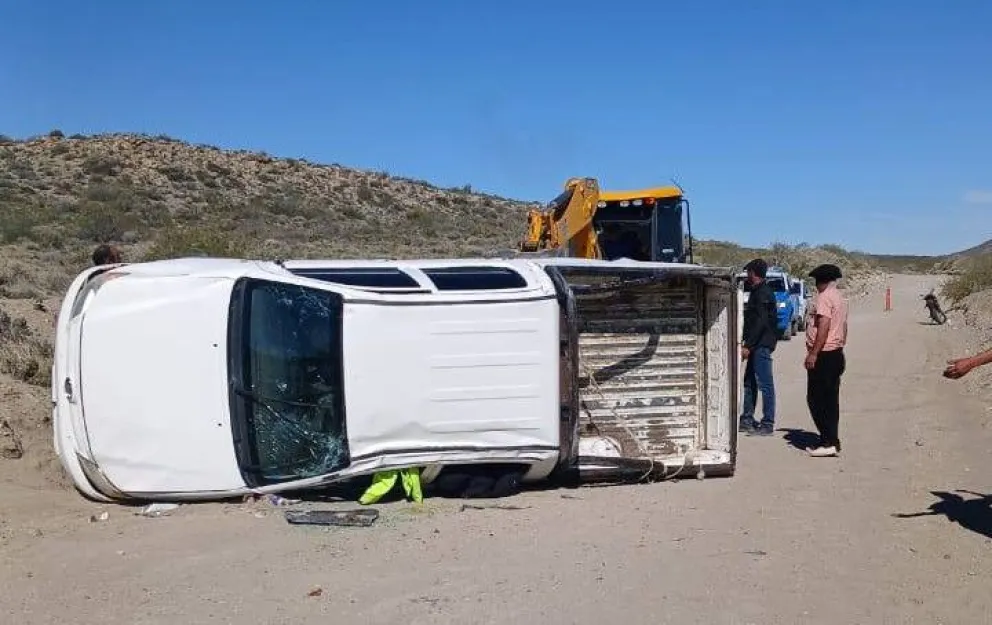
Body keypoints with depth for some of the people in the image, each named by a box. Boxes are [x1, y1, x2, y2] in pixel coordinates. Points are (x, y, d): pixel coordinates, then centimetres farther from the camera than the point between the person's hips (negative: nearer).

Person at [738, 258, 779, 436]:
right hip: (757, 345, 11)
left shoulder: (763, 293, -15)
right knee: (749, 383, 14)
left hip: (762, 345, -11)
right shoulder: (758, 291, 17)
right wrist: (746, 342, 21)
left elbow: (761, 321, -22)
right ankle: (747, 420, 22)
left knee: (765, 384, -6)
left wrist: (748, 346, -22)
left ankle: (767, 424, -2)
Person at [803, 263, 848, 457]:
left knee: (817, 399, -7)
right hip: (837, 354, 10)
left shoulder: (824, 298, -13)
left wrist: (813, 353, -22)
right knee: (830, 400, 11)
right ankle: (832, 441, 14)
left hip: (823, 355, -10)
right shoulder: (841, 298, 17)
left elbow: (824, 326, -22)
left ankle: (828, 441, -9)